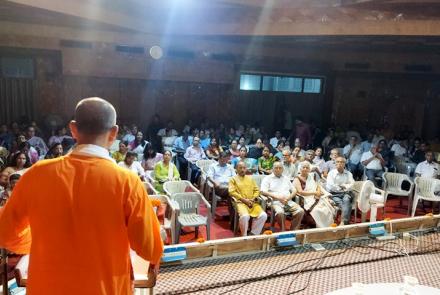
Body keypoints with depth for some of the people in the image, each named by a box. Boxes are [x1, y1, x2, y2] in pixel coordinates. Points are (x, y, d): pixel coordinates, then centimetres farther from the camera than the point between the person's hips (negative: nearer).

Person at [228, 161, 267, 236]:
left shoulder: (250, 178, 21)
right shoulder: (233, 179, 8)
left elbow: (257, 190, 17)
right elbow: (232, 192, -4)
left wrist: (253, 199, -3)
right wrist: (244, 199, -12)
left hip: (252, 202, 4)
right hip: (240, 202, -4)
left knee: (263, 215, -19)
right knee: (245, 216, -33)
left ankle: (253, 234, -6)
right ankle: (244, 236, -11)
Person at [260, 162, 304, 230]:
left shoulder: (286, 179, 25)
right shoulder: (267, 178, 10)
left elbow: (294, 190, 21)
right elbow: (263, 192, -4)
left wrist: (289, 197, -2)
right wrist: (278, 197, -14)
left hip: (288, 202, 5)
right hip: (275, 202, -4)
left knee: (300, 211, -21)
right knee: (279, 212, -36)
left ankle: (293, 230, -11)